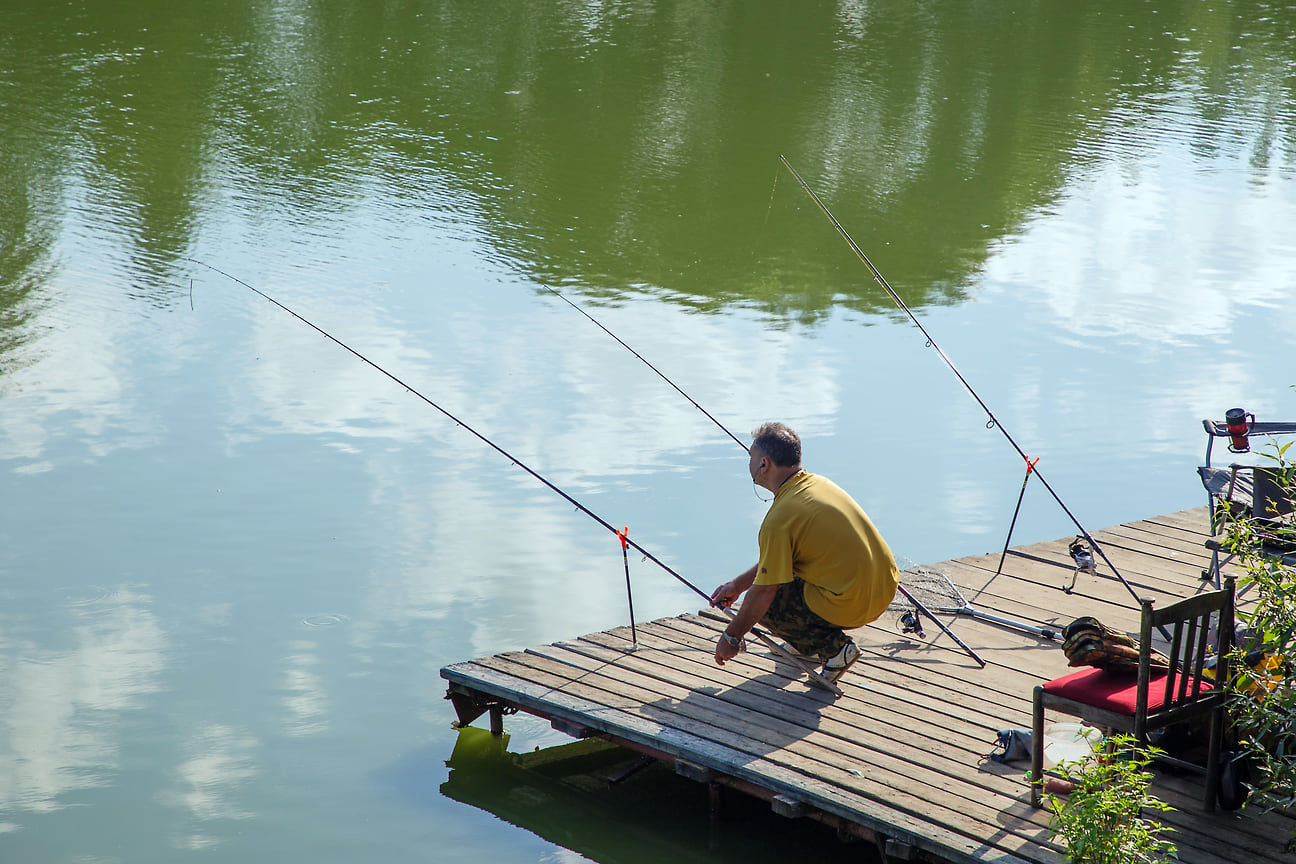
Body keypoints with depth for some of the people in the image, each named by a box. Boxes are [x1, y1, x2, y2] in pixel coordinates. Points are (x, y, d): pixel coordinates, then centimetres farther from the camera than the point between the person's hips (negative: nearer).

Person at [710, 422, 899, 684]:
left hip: (850, 606, -9)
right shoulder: (818, 483, 9)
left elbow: (763, 593, -12)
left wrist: (731, 637, 2)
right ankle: (810, 642, 27)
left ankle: (832, 646, -1)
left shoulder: (780, 518, -17)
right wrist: (737, 584, 25)